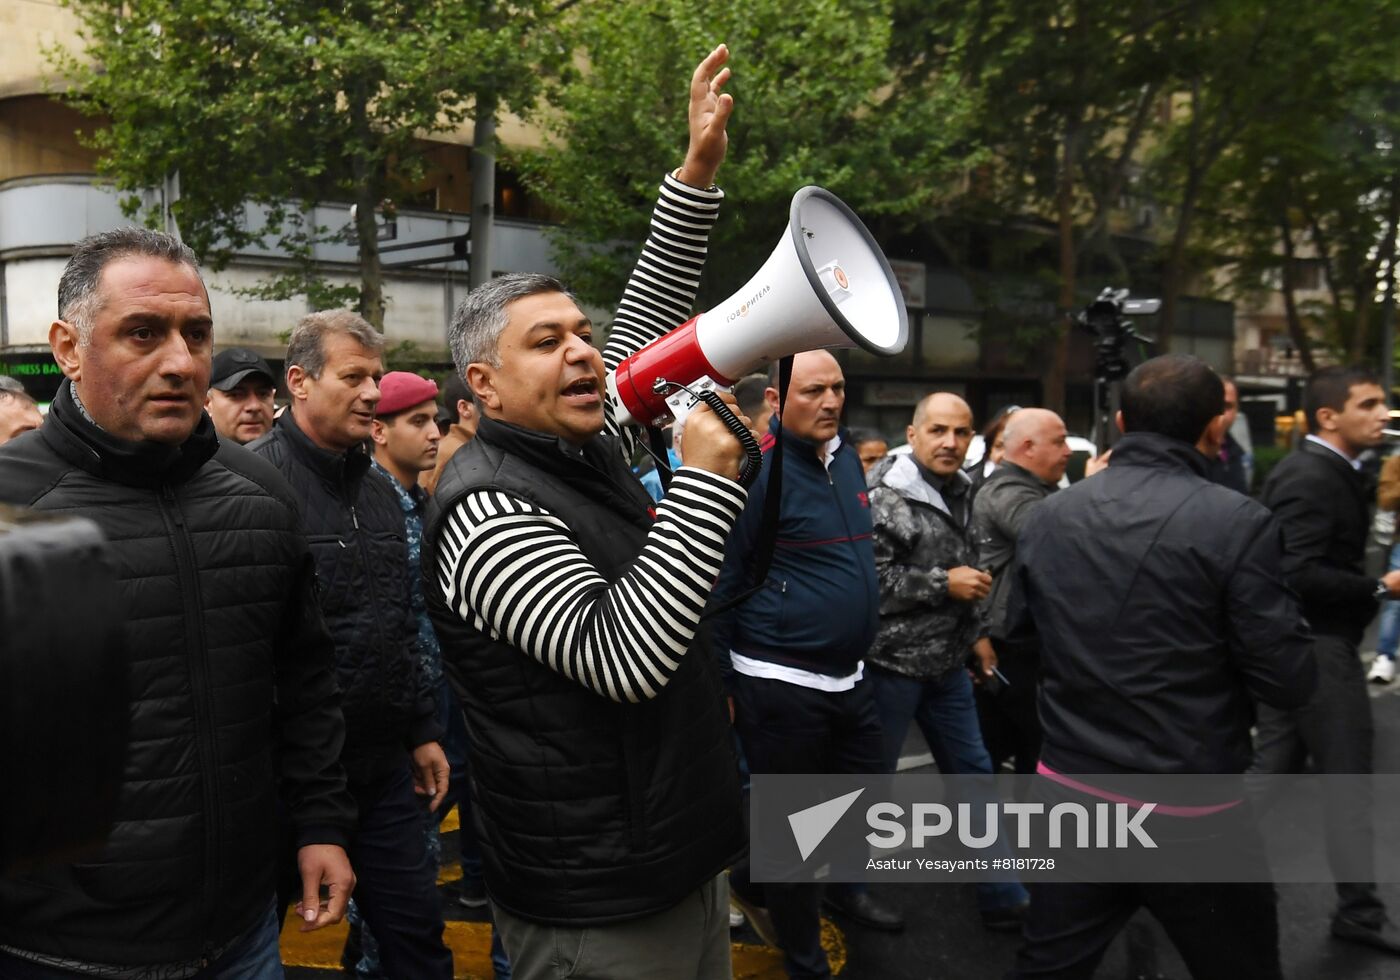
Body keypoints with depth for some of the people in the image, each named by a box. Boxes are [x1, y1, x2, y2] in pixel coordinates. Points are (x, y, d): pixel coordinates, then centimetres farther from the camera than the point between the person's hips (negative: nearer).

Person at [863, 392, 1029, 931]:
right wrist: (942, 584, -22)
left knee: (973, 774, 14)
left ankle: (1001, 897, 26)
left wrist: (976, 632, 14)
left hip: (948, 664, 8)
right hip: (892, 664, -8)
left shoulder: (961, 492, 8)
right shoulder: (884, 497, -18)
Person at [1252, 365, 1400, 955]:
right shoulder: (1313, 477, -19)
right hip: (1318, 642, -10)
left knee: (1273, 767, 16)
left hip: (1300, 641, 10)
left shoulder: (1319, 470, 13)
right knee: (1348, 774, 1)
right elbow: (1301, 575, -27)